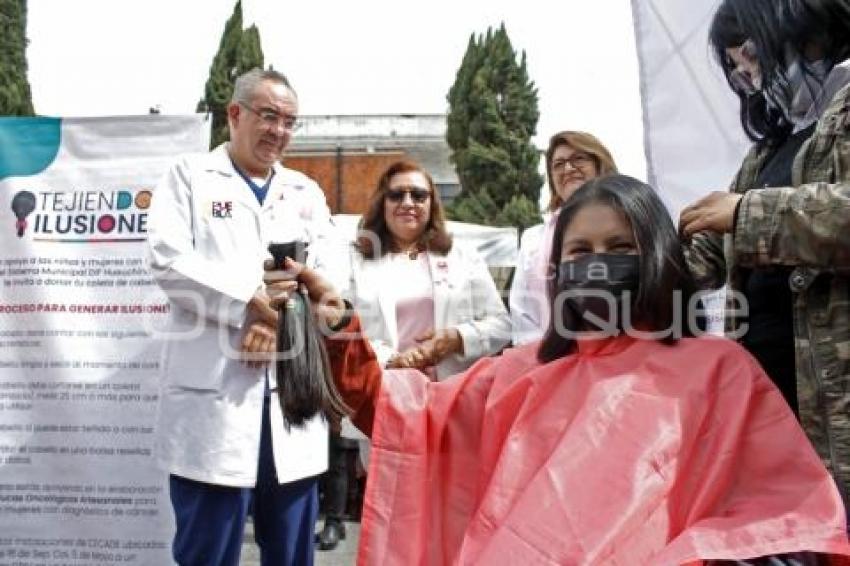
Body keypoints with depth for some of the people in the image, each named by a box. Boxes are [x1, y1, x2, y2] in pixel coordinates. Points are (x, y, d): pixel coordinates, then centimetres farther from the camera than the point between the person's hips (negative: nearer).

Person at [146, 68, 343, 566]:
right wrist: (254, 301, -13)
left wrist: (281, 319, -11)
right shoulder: (190, 176, 8)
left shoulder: (307, 193, 19)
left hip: (293, 387, 4)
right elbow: (169, 259, -6)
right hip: (214, 385, -3)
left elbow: (326, 278, 8)